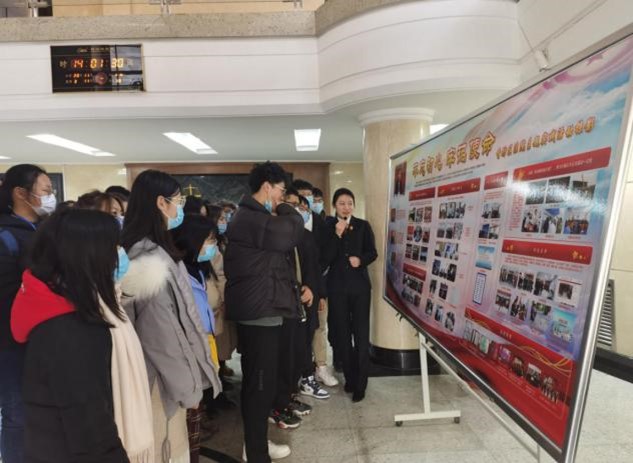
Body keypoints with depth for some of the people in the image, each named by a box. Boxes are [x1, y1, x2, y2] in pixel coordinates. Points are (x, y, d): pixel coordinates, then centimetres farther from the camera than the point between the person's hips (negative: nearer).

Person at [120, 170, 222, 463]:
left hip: (161, 369, 9)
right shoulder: (152, 258, -26)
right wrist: (188, 385, -14)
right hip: (161, 375, -9)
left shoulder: (144, 249, 4)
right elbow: (162, 332, -25)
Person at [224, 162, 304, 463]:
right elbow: (294, 229, -24)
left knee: (256, 381, 20)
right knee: (261, 383, 0)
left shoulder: (248, 217, 16)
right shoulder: (253, 220, -20)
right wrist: (281, 207, -8)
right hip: (260, 312, -11)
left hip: (256, 310, 11)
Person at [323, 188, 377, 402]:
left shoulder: (363, 226, 3)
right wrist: (337, 235, -18)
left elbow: (372, 253, 5)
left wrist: (360, 259, -15)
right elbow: (326, 258, -9)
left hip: (360, 284, 0)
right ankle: (349, 378, 25)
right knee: (342, 333, 9)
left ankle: (360, 384, 8)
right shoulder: (327, 226, 0)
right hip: (337, 286, 0)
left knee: (361, 334, -2)